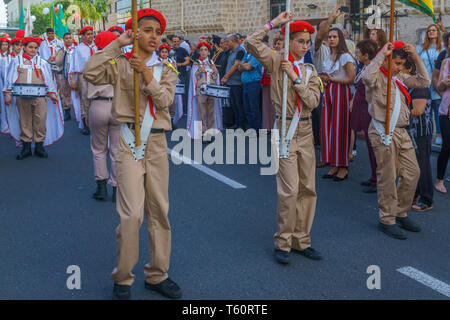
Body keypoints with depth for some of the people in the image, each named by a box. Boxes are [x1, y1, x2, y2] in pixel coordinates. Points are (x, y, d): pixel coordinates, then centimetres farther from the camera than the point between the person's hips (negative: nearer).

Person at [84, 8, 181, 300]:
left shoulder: (166, 70, 13)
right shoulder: (121, 64, 4)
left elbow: (164, 100, -4)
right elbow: (91, 73, -15)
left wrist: (146, 73, -14)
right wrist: (117, 45, -10)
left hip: (157, 143, 4)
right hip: (129, 141, -4)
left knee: (160, 212, 9)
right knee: (132, 213, -10)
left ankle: (158, 275, 23)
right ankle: (123, 279, 7)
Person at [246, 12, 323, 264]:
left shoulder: (310, 70, 11)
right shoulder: (277, 61, 0)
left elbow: (313, 101, -2)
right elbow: (252, 43, -16)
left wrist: (295, 78, -9)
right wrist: (274, 23, -11)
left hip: (306, 130, 6)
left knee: (308, 189, 8)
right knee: (289, 190, -8)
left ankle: (301, 241, 20)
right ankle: (283, 243, 7)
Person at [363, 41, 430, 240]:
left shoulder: (400, 78, 16)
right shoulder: (377, 77, -8)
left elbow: (424, 82, 14)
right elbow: (367, 77, -32)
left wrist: (416, 59, 5)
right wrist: (381, 55, -23)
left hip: (401, 132, 8)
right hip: (383, 132, -8)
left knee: (412, 173, 10)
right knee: (387, 178, -2)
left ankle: (400, 213, 26)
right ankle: (387, 220, 11)